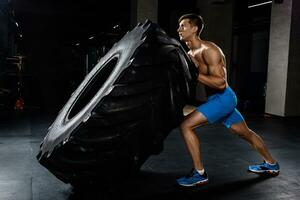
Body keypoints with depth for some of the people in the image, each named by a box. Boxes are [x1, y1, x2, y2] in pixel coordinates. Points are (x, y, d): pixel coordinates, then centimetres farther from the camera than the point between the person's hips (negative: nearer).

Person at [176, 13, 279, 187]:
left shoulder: (209, 50, -19)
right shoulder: (190, 54, 8)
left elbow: (221, 83, -24)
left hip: (223, 98, -10)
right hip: (218, 98, 10)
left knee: (186, 125, -17)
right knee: (246, 133, 23)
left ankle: (199, 174, -8)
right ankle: (271, 165, 43)